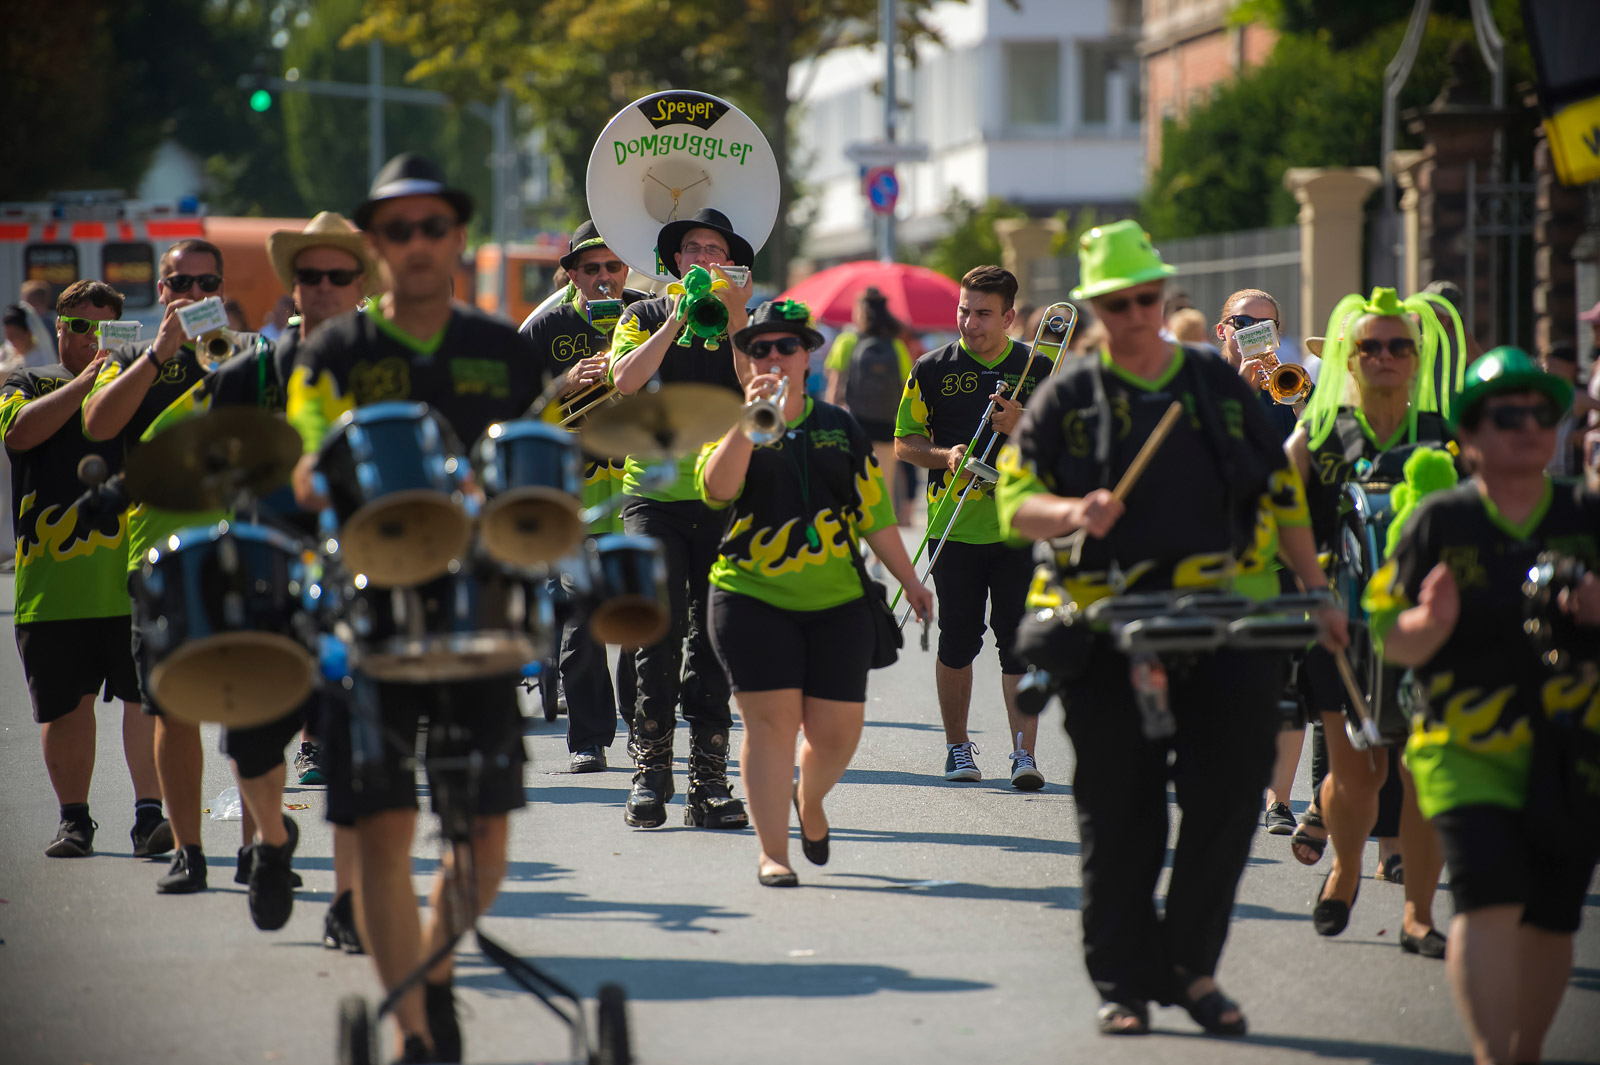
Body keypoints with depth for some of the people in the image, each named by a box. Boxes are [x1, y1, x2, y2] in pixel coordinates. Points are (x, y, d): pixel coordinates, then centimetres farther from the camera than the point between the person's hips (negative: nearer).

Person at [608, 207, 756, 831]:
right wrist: (680, 318, -9)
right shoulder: (645, 316, 12)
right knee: (660, 633, -10)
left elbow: (757, 389, -5)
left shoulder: (743, 327, 13)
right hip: (654, 492, -1)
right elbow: (625, 379, -7)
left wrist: (734, 318, -10)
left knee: (711, 640, 0)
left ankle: (708, 782, 2)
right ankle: (650, 774, -6)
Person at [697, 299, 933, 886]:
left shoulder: (840, 427, 12)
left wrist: (908, 579, 14)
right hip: (753, 599, -3)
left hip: (836, 601, 3)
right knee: (771, 719, -9)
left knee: (837, 727, 0)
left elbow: (874, 510, 16)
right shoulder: (734, 428, 2)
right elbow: (717, 488, -19)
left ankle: (810, 800, 33)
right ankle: (772, 854, -3)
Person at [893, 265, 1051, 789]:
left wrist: (1020, 427, -13)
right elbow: (905, 442, 7)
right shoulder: (933, 369, 5)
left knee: (1020, 638, -7)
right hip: (954, 525, 1)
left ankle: (1024, 752, -8)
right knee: (958, 639, 7)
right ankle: (957, 746, 21)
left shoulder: (1038, 369, 5)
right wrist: (945, 457, -12)